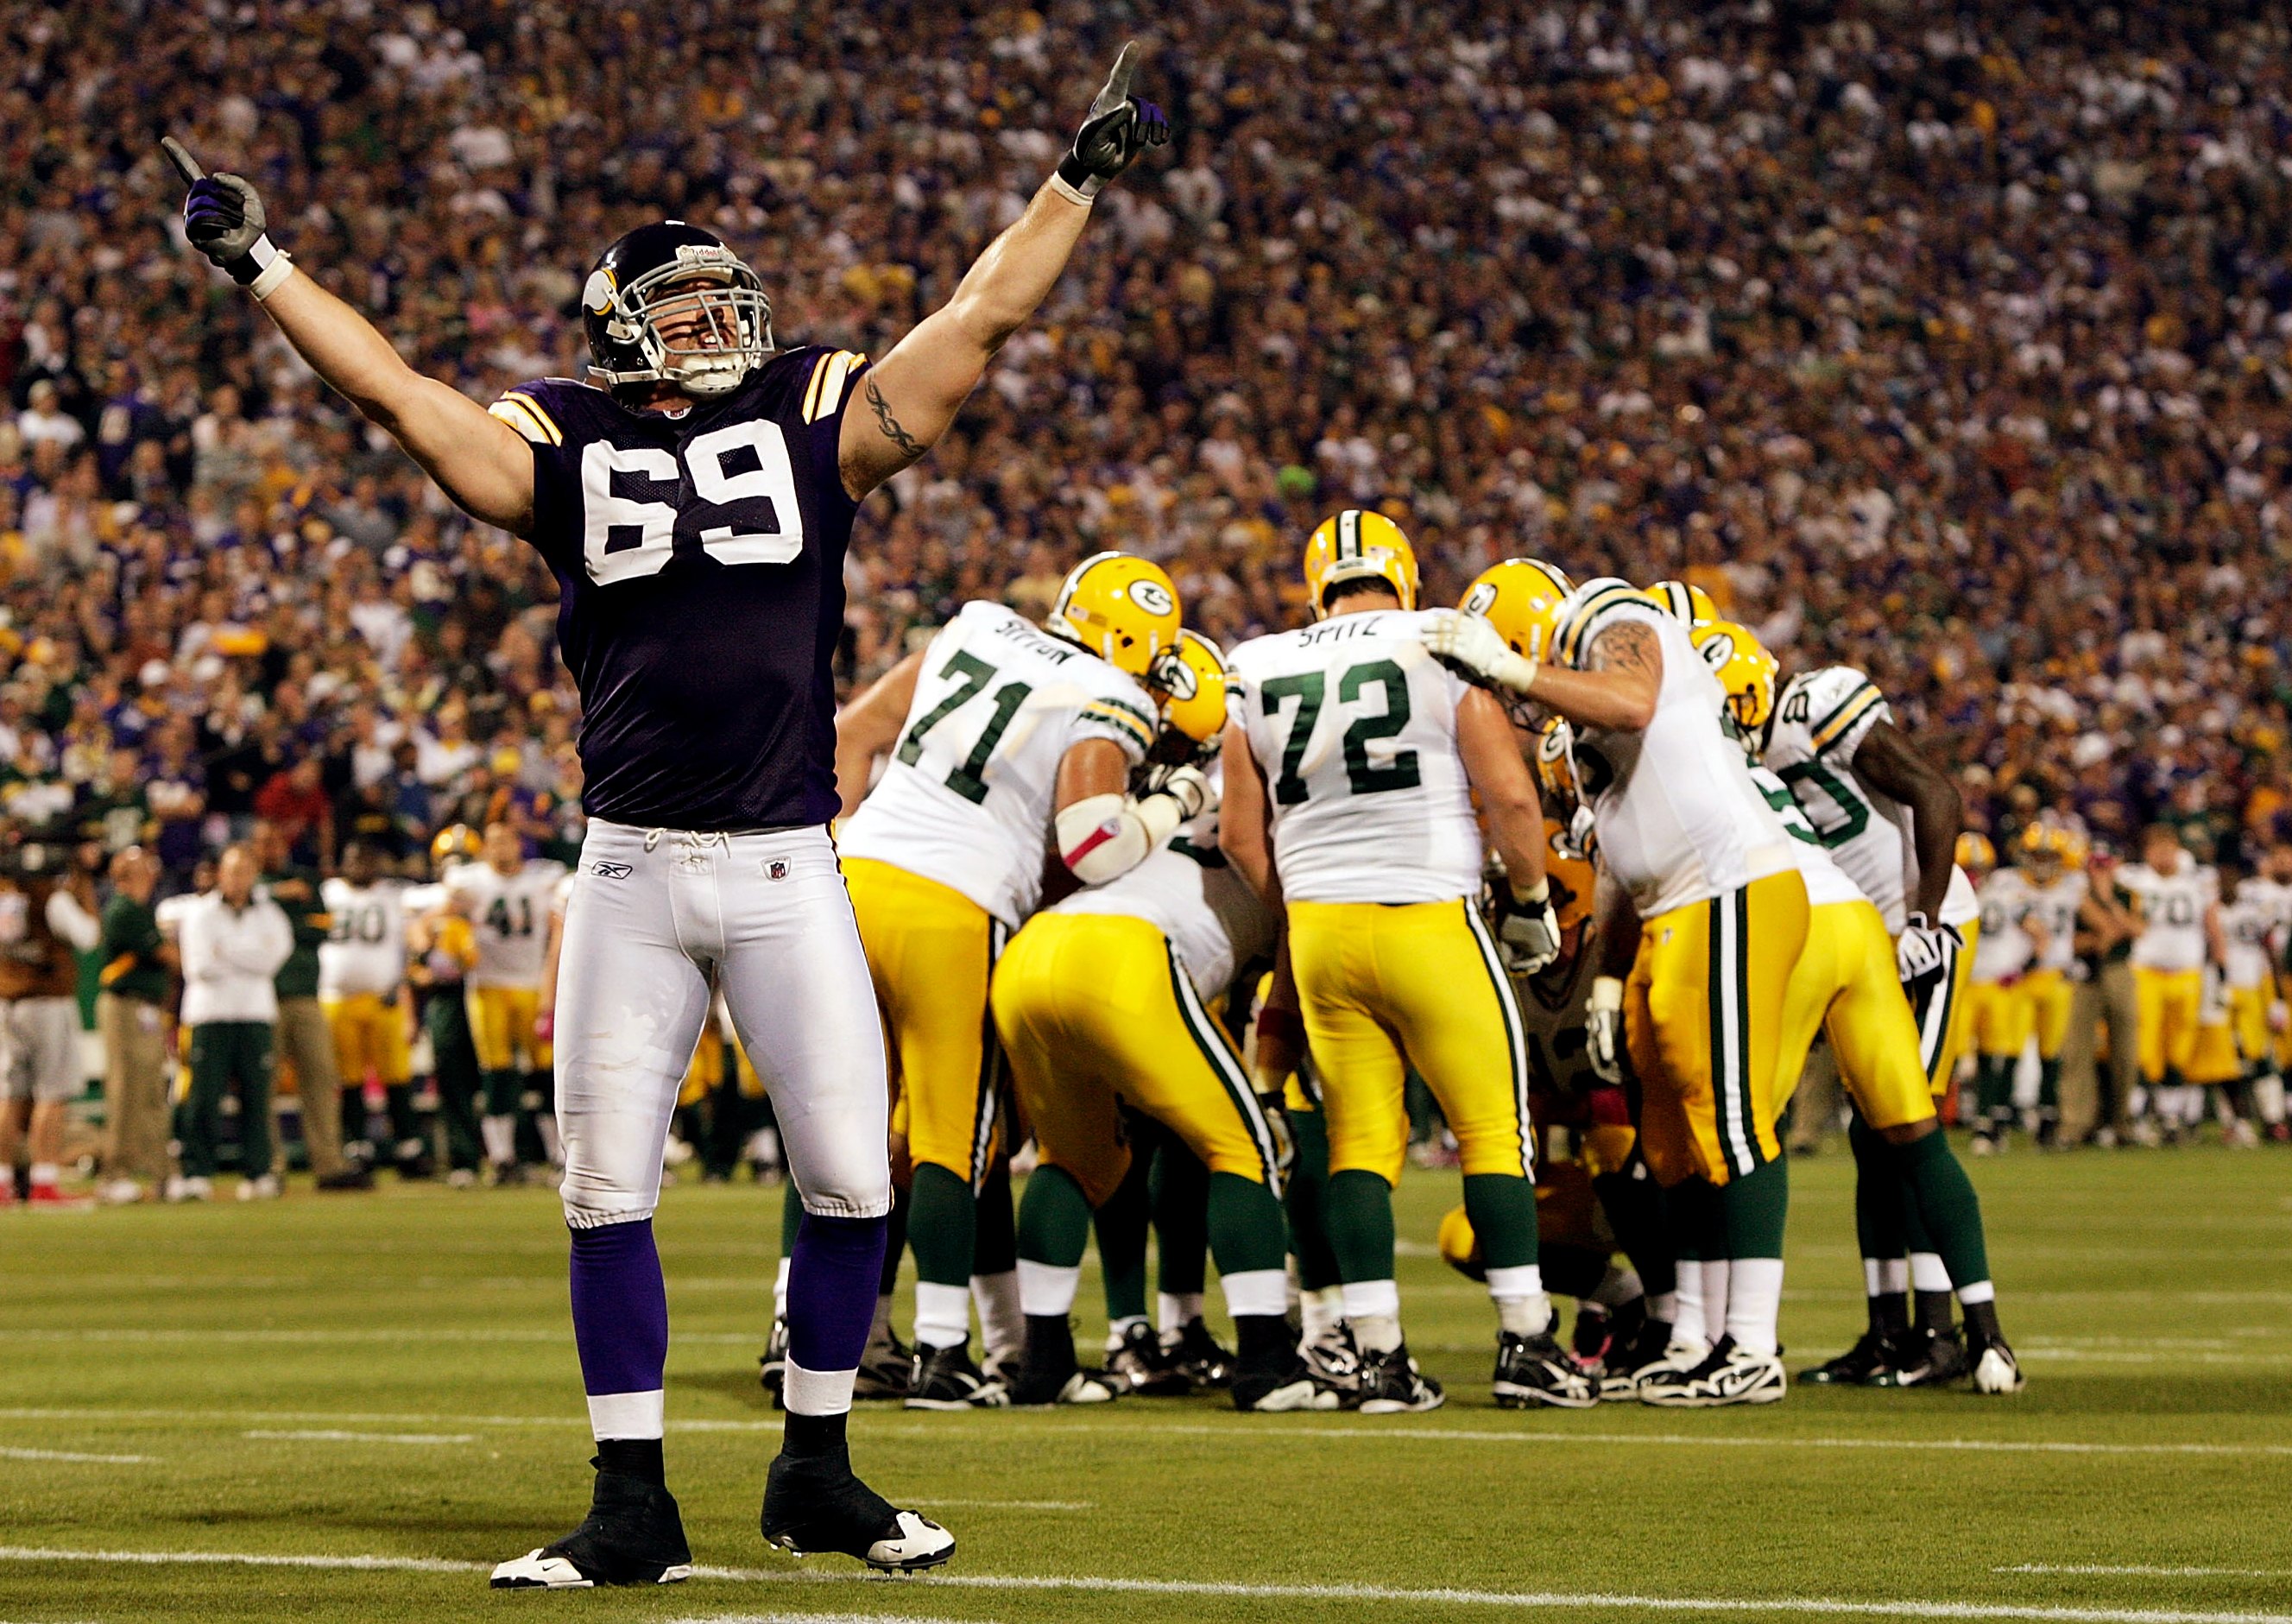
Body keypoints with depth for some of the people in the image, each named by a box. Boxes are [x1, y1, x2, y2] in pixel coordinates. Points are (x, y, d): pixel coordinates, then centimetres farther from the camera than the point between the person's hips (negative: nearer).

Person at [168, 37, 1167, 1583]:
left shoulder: (815, 417, 8)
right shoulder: (565, 444, 8)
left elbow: (983, 318, 9)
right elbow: (397, 391, 7)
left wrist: (1079, 180, 10)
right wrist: (262, 264, 7)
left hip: (788, 871, 0)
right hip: (630, 875, 0)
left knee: (851, 1178, -2)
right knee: (608, 1190, 0)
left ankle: (818, 1474, 16)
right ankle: (633, 1505, 9)